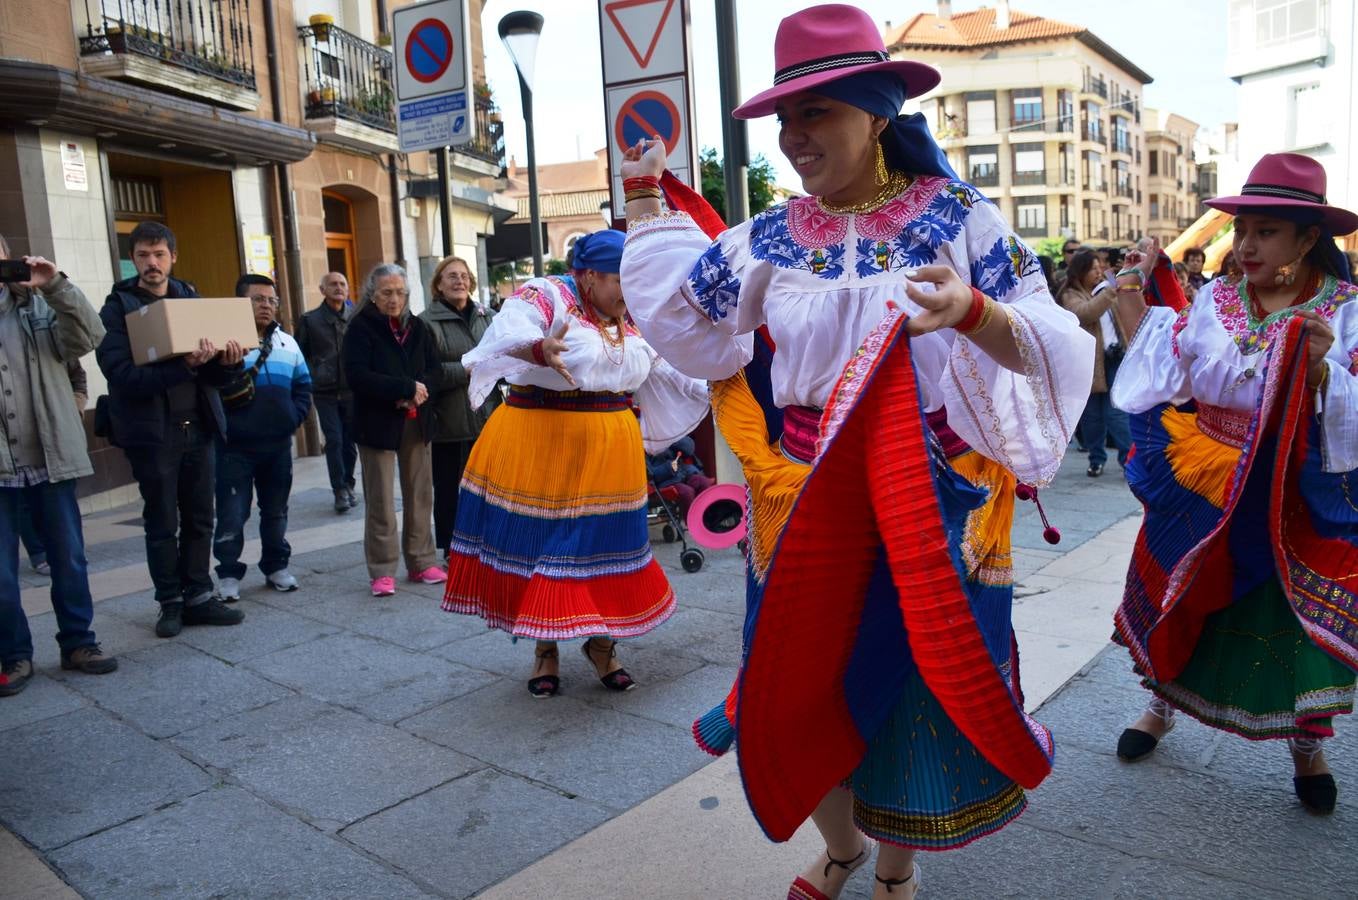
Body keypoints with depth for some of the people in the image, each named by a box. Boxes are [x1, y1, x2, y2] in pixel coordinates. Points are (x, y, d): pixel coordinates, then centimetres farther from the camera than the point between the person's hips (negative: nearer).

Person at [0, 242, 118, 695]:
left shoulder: (42, 307, 6)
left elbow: (88, 337, -10)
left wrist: (57, 286, -21)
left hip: (50, 460, 1)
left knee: (69, 560, 11)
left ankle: (78, 642, 24)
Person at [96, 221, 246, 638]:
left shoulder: (192, 299, 10)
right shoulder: (117, 308, -3)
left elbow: (216, 374, 8)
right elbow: (122, 374, -18)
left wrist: (228, 362, -16)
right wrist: (183, 366, -29)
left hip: (197, 425, 4)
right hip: (151, 431, -4)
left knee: (199, 519, 9)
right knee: (162, 523, 6)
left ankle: (198, 596, 20)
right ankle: (171, 602, 18)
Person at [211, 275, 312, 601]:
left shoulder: (287, 343, 9)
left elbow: (303, 385, 14)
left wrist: (295, 417, 2)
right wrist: (224, 424, -19)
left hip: (278, 445, 5)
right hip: (235, 446, -5)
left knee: (276, 511, 15)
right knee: (232, 514, -1)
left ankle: (276, 566, 28)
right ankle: (229, 574, 11)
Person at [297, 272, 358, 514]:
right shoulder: (310, 320, 2)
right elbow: (300, 353, 7)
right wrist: (311, 379, 0)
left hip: (353, 390, 1)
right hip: (325, 393, -1)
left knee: (350, 441, 7)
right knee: (334, 441, -3)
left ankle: (347, 486, 23)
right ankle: (340, 491, 5)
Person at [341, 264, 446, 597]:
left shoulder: (418, 327, 9)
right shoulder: (361, 328, -5)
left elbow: (436, 371, 7)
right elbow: (357, 375, -16)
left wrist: (420, 390, -15)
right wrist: (407, 388, -19)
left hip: (417, 423, 4)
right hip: (378, 423, -4)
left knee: (420, 495, 8)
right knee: (380, 500, -1)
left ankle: (421, 562, 19)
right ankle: (382, 571, 8)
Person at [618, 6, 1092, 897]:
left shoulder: (960, 219, -5)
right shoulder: (768, 238, 5)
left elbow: (1050, 350, -10)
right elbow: (679, 314, 10)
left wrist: (974, 313, -31)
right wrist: (645, 196, 16)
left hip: (925, 519, -3)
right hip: (803, 516, 3)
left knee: (911, 687, 10)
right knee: (801, 689, 12)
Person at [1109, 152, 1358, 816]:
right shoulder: (1213, 301, 0)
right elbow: (1159, 374, -3)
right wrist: (1130, 298, -6)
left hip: (1294, 505, -2)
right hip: (1202, 491, 3)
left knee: (1298, 616, 9)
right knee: (1181, 600, 14)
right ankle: (1161, 706, 38)